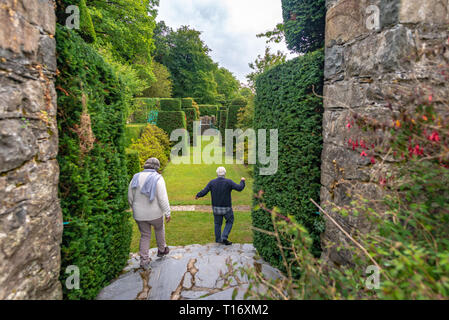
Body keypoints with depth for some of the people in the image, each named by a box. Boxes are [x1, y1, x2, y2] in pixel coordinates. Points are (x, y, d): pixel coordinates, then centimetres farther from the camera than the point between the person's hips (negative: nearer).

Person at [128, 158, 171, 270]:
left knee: (145, 236, 17)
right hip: (155, 213, -3)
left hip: (139, 214, 3)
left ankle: (144, 260, 16)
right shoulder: (157, 179, -16)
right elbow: (163, 198, -20)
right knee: (159, 229, 25)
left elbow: (130, 198, 5)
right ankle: (162, 250, 41)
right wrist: (168, 213, -13)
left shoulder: (136, 178, -2)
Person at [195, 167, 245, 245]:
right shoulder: (228, 182, -15)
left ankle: (218, 239, 31)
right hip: (226, 208, -3)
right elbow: (239, 188, -18)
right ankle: (224, 237, 8)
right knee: (230, 221, 19)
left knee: (218, 223, 21)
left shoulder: (212, 182, -8)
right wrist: (242, 181, 1)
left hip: (216, 207, 3)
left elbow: (204, 192, -10)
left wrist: (198, 196, 11)